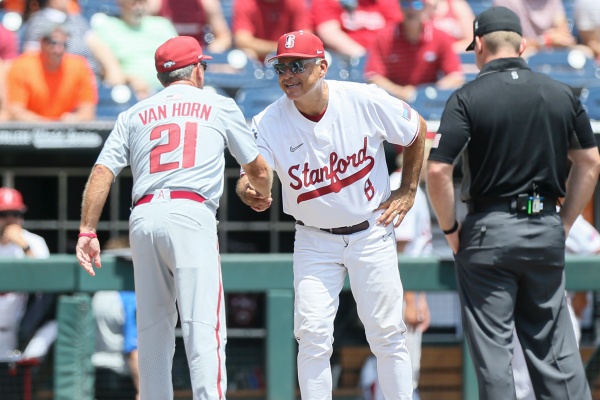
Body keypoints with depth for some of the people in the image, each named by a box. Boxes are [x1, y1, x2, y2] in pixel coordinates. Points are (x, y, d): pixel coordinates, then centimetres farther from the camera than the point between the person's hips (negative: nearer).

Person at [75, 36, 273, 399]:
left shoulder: (134, 115, 21)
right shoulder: (220, 107, 16)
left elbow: (102, 172, 8)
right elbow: (258, 170, 22)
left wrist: (87, 232, 4)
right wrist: (264, 194, 44)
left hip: (142, 218, 4)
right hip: (190, 216, -4)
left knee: (153, 328, 11)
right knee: (203, 324, -13)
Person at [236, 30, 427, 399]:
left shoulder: (365, 101, -16)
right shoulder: (269, 123, -14)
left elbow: (417, 130, 1)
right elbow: (249, 174, -24)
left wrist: (408, 191, 1)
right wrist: (248, 192, -48)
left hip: (372, 233, -1)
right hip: (315, 241, 1)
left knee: (387, 334, 3)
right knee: (313, 336, -7)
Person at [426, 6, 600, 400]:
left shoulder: (468, 98, -7)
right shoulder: (562, 94, 6)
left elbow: (438, 170, -14)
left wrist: (450, 229, -1)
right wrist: (564, 224, 15)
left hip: (488, 234, -4)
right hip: (547, 233, 4)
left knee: (492, 352, 0)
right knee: (555, 351, 10)